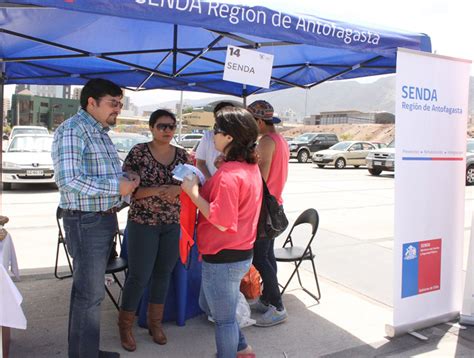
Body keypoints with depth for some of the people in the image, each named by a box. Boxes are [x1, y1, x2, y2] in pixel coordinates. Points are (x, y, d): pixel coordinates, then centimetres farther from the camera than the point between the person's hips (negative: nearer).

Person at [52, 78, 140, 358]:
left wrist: (127, 177, 3)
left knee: (89, 289, 19)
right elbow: (68, 179, -27)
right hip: (86, 222, -10)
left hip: (105, 219, 10)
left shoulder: (101, 132, 14)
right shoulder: (71, 130, -15)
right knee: (90, 294, 0)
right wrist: (116, 187, -23)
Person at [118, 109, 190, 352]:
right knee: (139, 276, 1)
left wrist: (178, 190, -16)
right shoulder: (138, 152, -8)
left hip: (173, 225, 4)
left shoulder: (181, 155, 4)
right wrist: (155, 190, -24)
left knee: (163, 274, 13)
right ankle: (125, 325, 23)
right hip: (143, 223, -4)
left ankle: (155, 322, 32)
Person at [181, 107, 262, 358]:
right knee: (208, 305, 28)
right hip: (241, 254, 10)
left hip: (223, 259, -10)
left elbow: (221, 222, -26)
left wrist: (193, 193, -19)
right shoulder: (251, 166, 5)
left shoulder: (228, 174, -25)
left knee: (223, 318, 10)